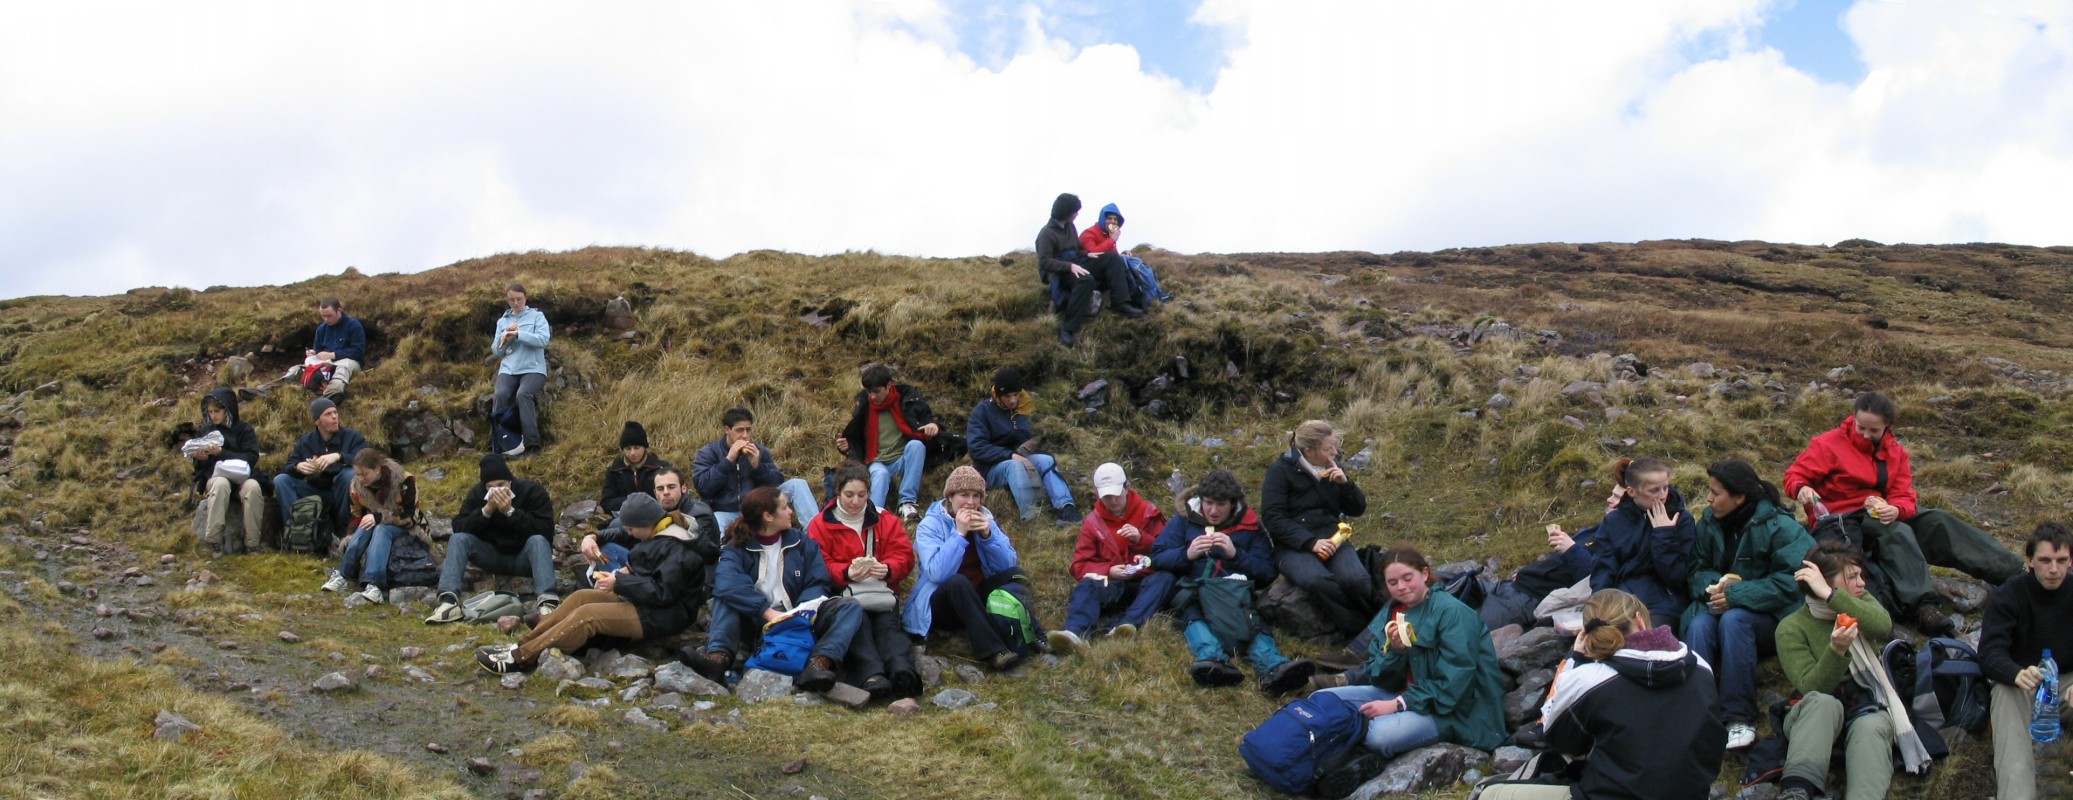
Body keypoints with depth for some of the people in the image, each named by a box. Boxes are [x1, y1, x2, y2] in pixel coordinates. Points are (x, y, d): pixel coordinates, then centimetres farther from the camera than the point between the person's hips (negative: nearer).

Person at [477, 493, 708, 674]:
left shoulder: (677, 551, -18)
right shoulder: (659, 534, 11)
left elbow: (662, 592, -25)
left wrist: (620, 583, -21)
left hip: (661, 617, -10)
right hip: (642, 602, 10)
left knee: (587, 614, -22)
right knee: (581, 597, -3)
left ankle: (522, 657, -24)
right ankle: (524, 644, -10)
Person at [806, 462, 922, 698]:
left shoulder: (886, 520, 17)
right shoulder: (820, 524, 10)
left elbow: (904, 556, 7)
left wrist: (888, 569, -17)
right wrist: (846, 573, -23)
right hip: (842, 592, -2)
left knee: (887, 624, -31)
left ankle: (902, 670, -60)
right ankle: (872, 675, -60)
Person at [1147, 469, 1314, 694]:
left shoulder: (1250, 526, 15)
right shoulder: (1184, 520, 15)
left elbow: (1267, 573, 5)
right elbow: (1157, 558, 6)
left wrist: (1236, 554, -10)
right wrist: (1186, 554, -12)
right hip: (1191, 589, 0)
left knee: (1253, 621, -34)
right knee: (1193, 616, -36)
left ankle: (1274, 667, -62)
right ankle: (1212, 659, -65)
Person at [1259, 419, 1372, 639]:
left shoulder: (1333, 468, 14)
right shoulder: (1280, 471, -1)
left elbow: (1358, 509, 17)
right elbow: (1272, 518, -9)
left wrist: (1346, 484, -4)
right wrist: (1310, 542, -20)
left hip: (1331, 538, 4)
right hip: (1293, 545, -4)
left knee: (1356, 579, -31)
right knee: (1318, 580, -37)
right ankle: (1361, 632, -27)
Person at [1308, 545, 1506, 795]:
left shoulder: (1452, 613, -14)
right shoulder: (1389, 613, 7)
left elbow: (1453, 684, -21)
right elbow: (1381, 680, 4)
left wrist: (1398, 704, -22)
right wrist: (1394, 650, -17)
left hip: (1451, 709, -8)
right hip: (1403, 695, 8)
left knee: (1381, 734, -35)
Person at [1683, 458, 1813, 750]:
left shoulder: (1780, 527, -11)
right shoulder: (1709, 523, 5)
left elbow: (1790, 582, -20)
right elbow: (1696, 570, 7)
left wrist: (1736, 595, -25)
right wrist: (1713, 586, -16)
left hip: (1771, 619, -4)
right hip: (1718, 605, 4)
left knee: (1733, 620, -36)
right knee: (1699, 624, -30)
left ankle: (1741, 718, -32)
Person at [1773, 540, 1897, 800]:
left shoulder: (1861, 601, 11)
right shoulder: (1792, 628, -1)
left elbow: (1884, 627, -14)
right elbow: (1812, 687, -14)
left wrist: (1830, 595, -21)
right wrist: (1837, 650, -31)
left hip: (1866, 710, 2)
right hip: (1815, 713, -2)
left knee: (1871, 728, -34)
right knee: (1823, 703, -37)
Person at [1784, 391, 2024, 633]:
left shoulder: (1895, 451, 11)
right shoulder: (1829, 444, -4)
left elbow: (1904, 495, 1)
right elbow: (1795, 475, -6)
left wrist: (1895, 510, -23)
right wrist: (1801, 489, -30)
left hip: (1883, 514, 6)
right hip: (1845, 520, -6)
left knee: (1939, 521, -15)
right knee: (1898, 533, -33)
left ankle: (2013, 574, -21)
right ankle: (1923, 608, -50)